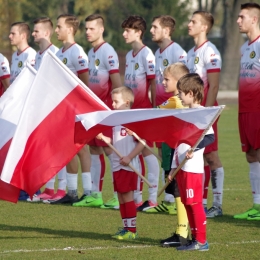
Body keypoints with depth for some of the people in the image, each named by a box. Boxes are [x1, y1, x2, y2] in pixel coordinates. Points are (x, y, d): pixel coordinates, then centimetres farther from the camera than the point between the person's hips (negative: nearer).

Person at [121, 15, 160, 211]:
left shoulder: (146, 54, -12)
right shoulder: (129, 55, 14)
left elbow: (153, 82, -13)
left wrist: (154, 107, -14)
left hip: (144, 109, -8)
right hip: (131, 108, 8)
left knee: (146, 150, -5)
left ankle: (153, 197, 0)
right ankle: (136, 197, 15)